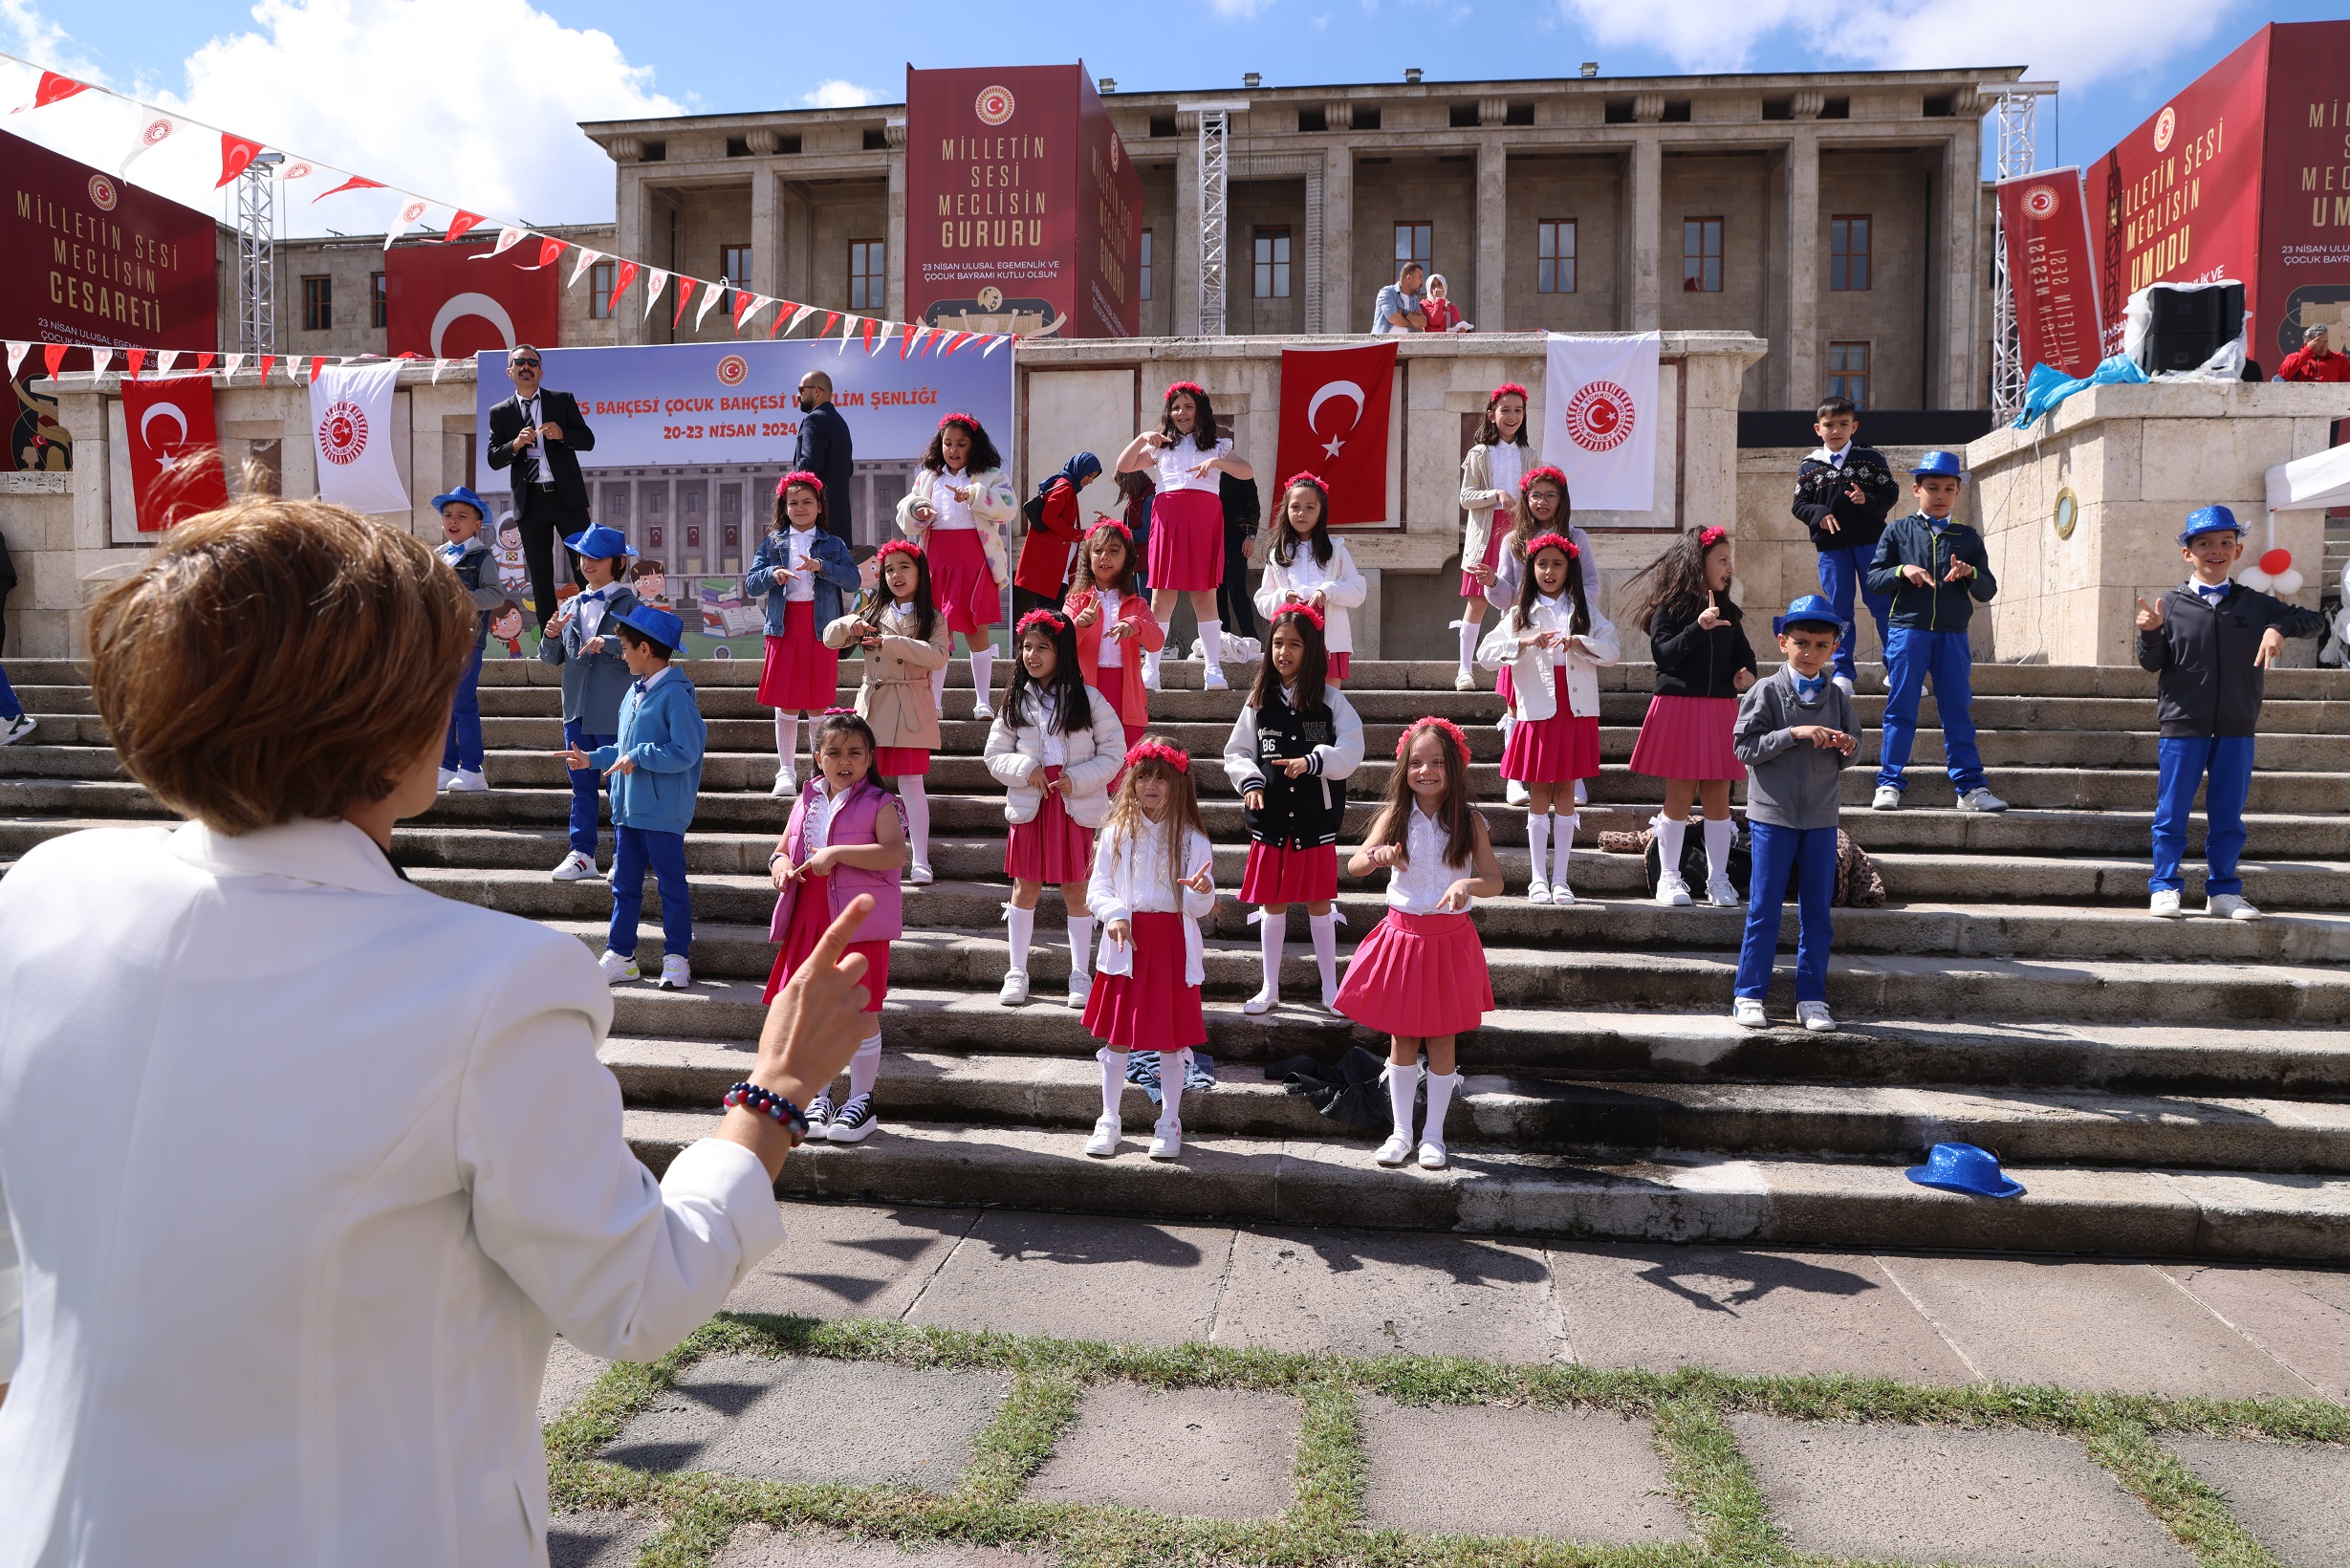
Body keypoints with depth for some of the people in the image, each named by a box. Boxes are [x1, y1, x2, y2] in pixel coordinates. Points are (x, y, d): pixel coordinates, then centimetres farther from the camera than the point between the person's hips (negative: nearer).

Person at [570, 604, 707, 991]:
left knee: (671, 884, 3)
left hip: (662, 812, -9)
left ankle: (676, 958, 12)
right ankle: (620, 956, 22)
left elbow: (685, 752, -22)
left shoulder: (675, 694, -16)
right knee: (624, 885, 14)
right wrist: (592, 759, 19)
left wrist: (638, 757, -19)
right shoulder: (635, 692, 12)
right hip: (628, 808, 9)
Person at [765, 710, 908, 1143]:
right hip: (810, 921, 5)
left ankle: (862, 1101, 15)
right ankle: (819, 1097, 25)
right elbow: (782, 847, 20)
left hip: (859, 920, -5)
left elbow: (895, 853, -21)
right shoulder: (806, 802, 11)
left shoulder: (878, 804, -6)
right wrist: (780, 864, -4)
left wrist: (837, 853, -24)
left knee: (861, 1010, 1)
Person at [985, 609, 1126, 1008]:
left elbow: (1114, 751, -1)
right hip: (1029, 805, 2)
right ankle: (1017, 972, 18)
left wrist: (1076, 780, -13)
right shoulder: (1016, 701, 6)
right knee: (1025, 888, 7)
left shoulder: (1087, 698, -1)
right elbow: (995, 755, 8)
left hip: (1076, 806, -2)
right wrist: (1026, 769, -11)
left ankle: (1080, 974, 15)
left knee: (1076, 889, 5)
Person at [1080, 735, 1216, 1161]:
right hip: (1126, 943, 2)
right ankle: (1109, 1121, 22)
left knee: (1170, 1039, 5)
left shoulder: (1191, 838, -2)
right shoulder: (1116, 832, 3)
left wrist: (1202, 891, -26)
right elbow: (1097, 887, 4)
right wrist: (1114, 914, -15)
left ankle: (1169, 1123, 21)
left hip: (1173, 945, -1)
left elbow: (1201, 908, -4)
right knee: (1116, 1035, 8)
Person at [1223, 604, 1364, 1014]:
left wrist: (1312, 761, -24)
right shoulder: (1260, 700, 5)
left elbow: (1350, 750, -10)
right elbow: (1236, 752, 6)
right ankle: (1270, 989, 21)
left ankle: (1330, 988, 19)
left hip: (1315, 817, -2)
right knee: (1272, 904, 10)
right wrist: (1250, 781, -11)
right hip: (1271, 816, 2)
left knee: (1319, 903, 7)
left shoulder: (1330, 698, -1)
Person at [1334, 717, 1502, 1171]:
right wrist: (1377, 855, -34)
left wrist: (1468, 884, -31)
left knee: (1441, 1039, 8)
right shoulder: (1395, 816, -2)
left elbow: (1496, 881, -9)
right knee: (1402, 1037, 9)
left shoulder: (1468, 821, -4)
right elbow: (1353, 865, -12)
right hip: (1402, 933, 1)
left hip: (1450, 938, -1)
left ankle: (1434, 1135, 22)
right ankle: (1401, 1132, 23)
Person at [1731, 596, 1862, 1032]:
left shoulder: (1838, 697, 7)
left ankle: (1812, 999, 17)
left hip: (1822, 816, 4)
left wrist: (1848, 746, -9)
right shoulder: (1766, 692, -5)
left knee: (1817, 911, 8)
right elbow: (1745, 747, -10)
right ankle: (1749, 995, 10)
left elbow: (1853, 751, 14)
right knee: (1764, 909, 1)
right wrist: (1794, 734, -20)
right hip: (1773, 814, -4)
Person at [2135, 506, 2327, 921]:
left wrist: (2279, 628, -8)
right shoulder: (2171, 605, 1)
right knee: (2172, 812, 2)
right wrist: (2150, 634, -19)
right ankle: (2164, 888, 11)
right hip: (2182, 726, -2)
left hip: (2237, 729, 2)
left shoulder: (2255, 605, 8)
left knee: (2228, 815, 8)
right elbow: (2152, 663, 1)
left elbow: (2315, 621, 12)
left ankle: (2222, 891, 17)